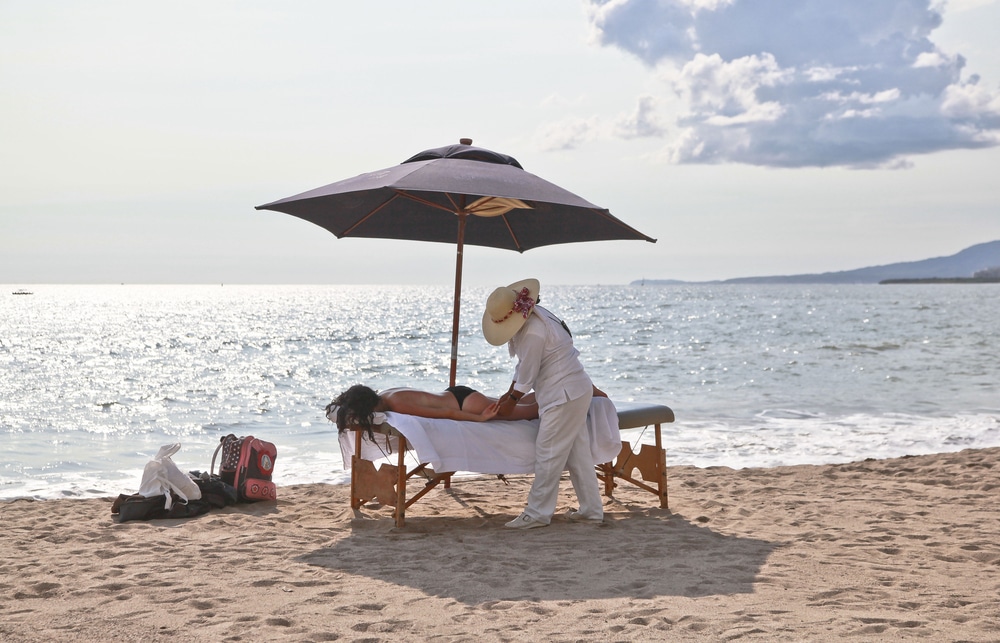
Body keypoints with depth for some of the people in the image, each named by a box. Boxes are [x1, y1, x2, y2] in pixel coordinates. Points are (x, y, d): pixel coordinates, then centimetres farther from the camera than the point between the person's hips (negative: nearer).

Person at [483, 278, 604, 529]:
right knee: (577, 452, 13)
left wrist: (512, 401, -2)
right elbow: (523, 364, 16)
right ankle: (591, 509, 19)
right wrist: (510, 393, 15)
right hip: (577, 392, 10)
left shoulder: (533, 332, -24)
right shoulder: (531, 316, 8)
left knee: (548, 454, -5)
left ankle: (537, 514, 0)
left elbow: (527, 373, -16)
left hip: (565, 395, -10)